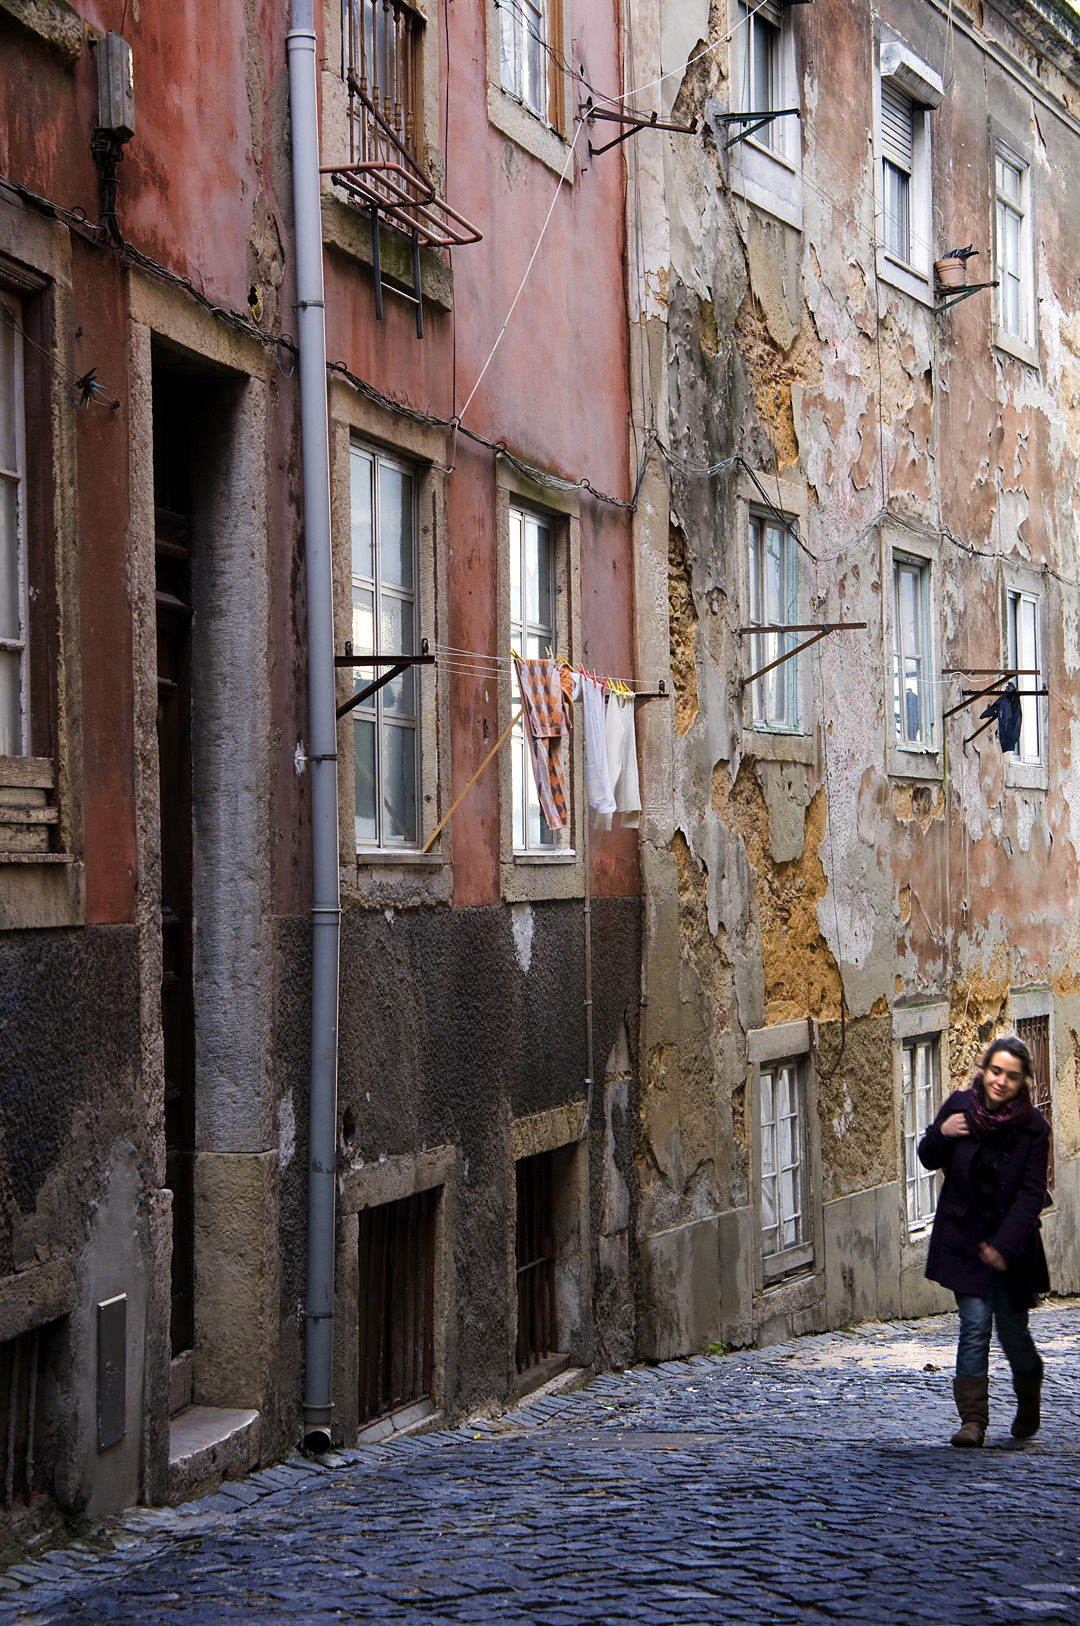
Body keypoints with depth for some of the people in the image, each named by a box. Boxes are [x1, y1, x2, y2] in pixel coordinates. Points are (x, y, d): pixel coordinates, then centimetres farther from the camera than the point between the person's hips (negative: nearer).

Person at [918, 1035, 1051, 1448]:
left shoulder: (1033, 1128, -11)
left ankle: (1028, 1405, 34)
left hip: (1010, 1246, -1)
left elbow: (1032, 1195, -12)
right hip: (963, 1239, 1)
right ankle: (973, 1419, -5)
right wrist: (941, 1134, -14)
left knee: (1013, 1332, 6)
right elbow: (929, 1160, 8)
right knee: (974, 1326, -8)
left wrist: (1005, 1245, -22)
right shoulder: (959, 1106, -4)